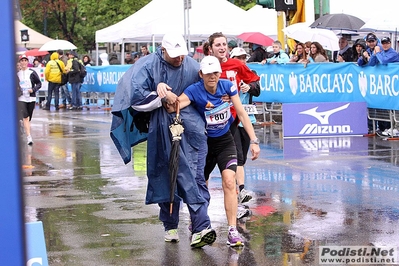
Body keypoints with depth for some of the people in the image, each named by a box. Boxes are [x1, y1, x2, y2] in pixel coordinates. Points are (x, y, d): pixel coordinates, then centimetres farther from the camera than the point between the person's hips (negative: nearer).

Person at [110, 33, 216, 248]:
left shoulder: (192, 66, 2)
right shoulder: (148, 66, -5)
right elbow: (137, 97, -7)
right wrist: (162, 97, -12)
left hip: (190, 130, 0)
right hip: (162, 131, 0)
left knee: (194, 176, -8)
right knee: (166, 177, 7)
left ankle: (201, 227, -13)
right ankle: (170, 226, 22)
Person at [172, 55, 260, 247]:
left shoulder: (228, 87, -11)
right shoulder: (194, 91, -20)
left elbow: (242, 114, -5)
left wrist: (254, 141, -8)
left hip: (225, 141, 1)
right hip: (204, 142, -1)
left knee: (229, 181, -17)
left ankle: (232, 230, -14)